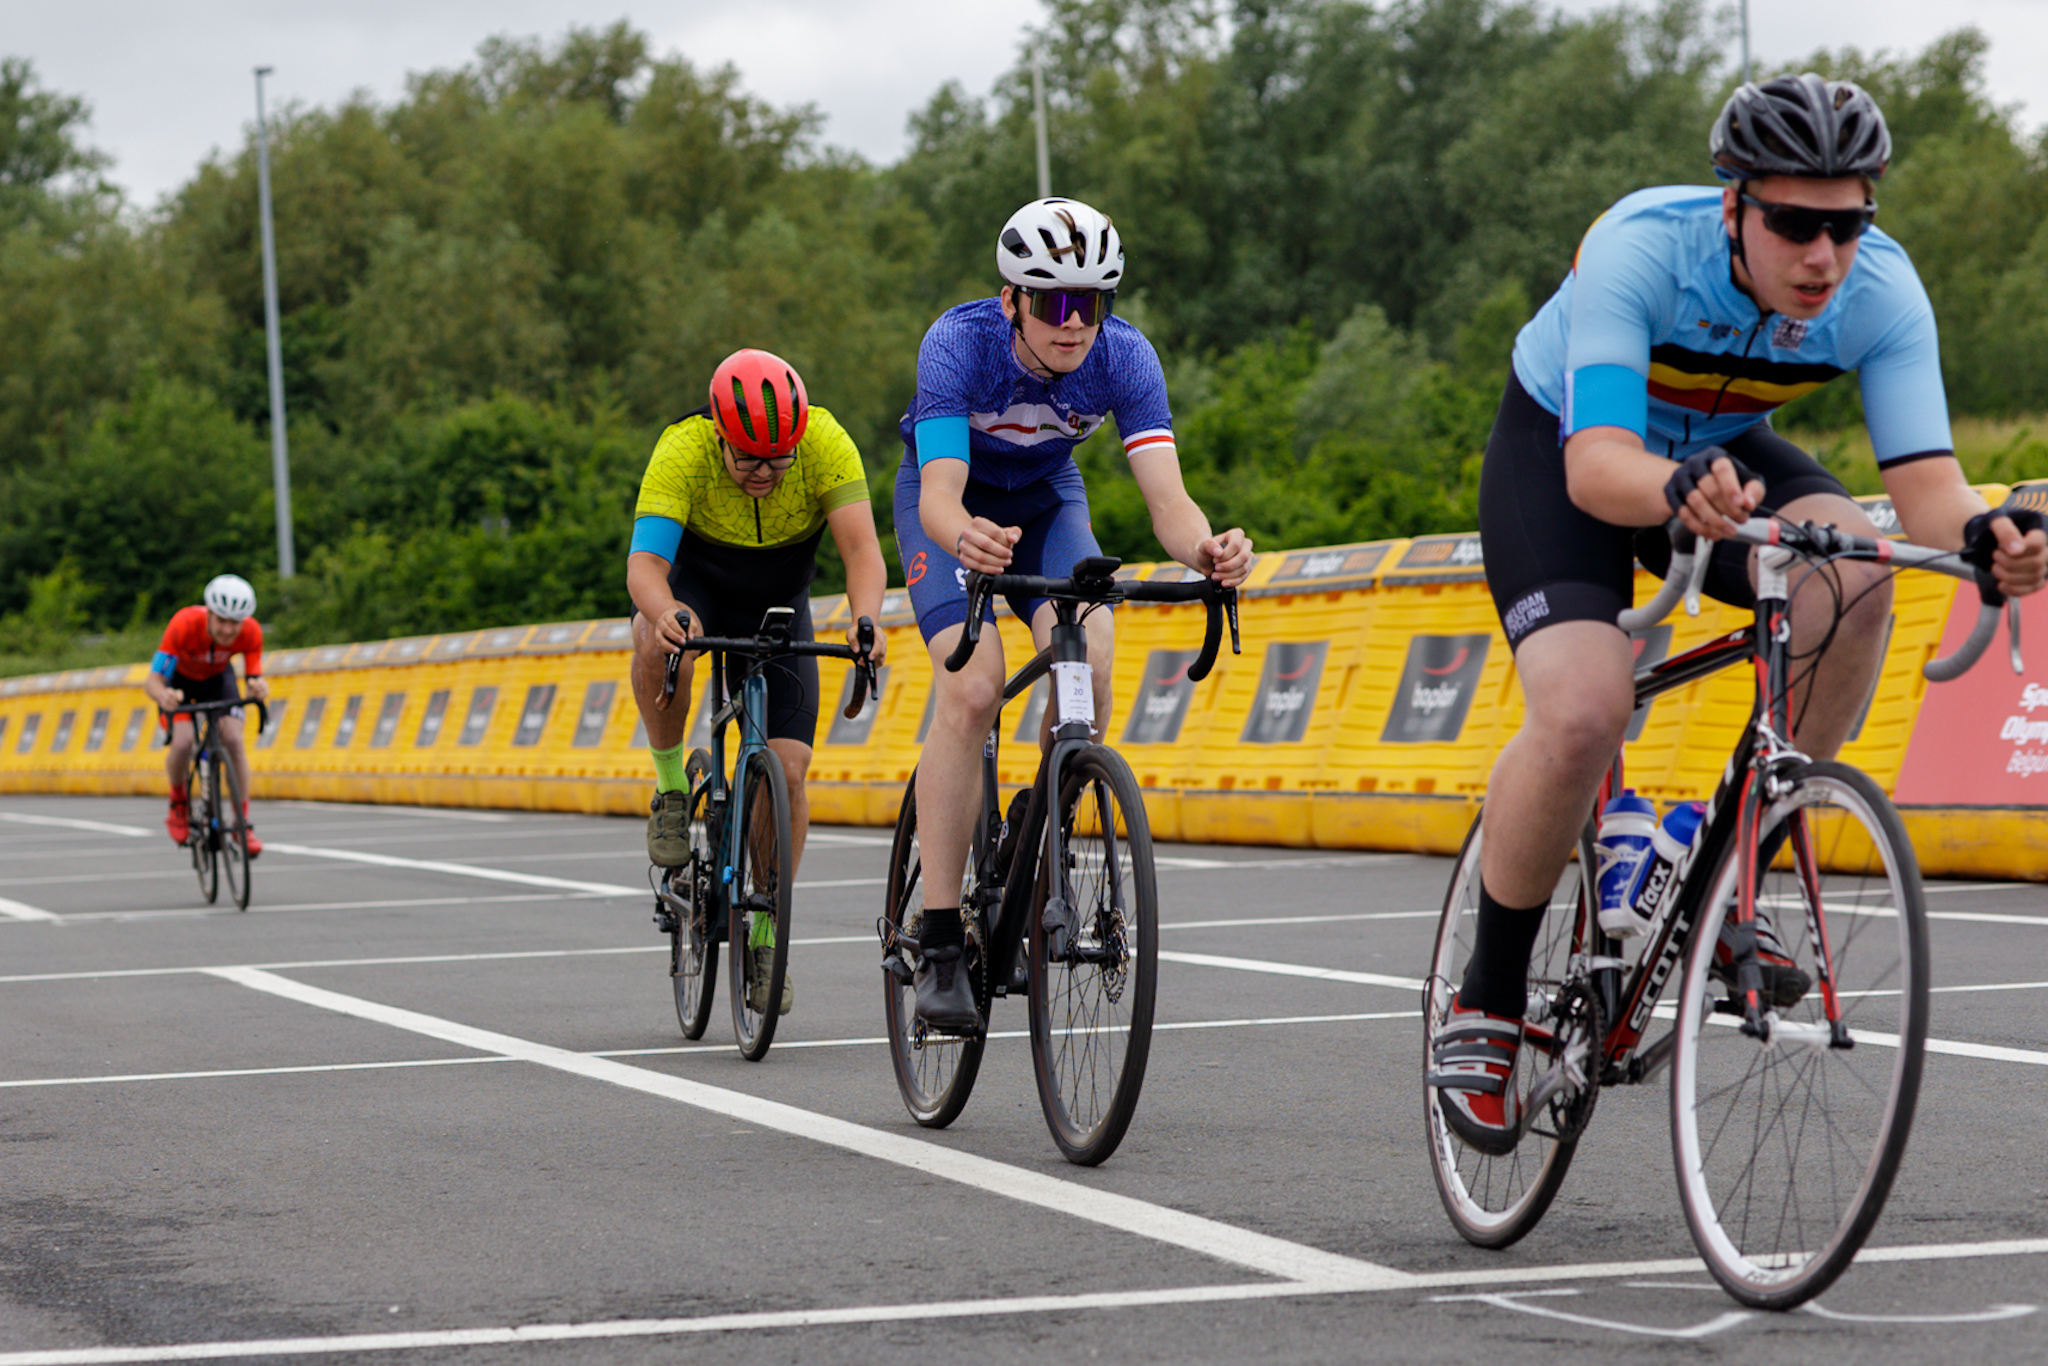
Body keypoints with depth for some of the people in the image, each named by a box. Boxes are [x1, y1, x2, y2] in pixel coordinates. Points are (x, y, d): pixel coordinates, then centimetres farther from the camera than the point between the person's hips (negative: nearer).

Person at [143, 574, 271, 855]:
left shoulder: (251, 632, -31)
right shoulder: (185, 624, -39)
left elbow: (255, 677, -29)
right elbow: (151, 680, -39)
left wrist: (258, 687, -54)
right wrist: (163, 696, -62)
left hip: (217, 678, 2)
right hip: (178, 678, -2)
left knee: (234, 740, -21)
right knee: (182, 743, -25)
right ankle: (178, 801, 7)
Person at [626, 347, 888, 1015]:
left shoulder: (827, 443, -29)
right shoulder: (683, 451, -32)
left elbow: (862, 548, -36)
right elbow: (645, 562, -40)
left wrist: (866, 620, -56)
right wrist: (663, 613, -63)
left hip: (779, 608, 2)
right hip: (695, 588, -2)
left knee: (786, 768, -11)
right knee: (659, 645, -39)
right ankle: (671, 786, -13)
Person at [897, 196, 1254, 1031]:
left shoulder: (1125, 358, -27)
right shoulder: (959, 345, -34)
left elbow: (1166, 498, -36)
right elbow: (941, 493, -43)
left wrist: (1205, 549, -59)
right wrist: (964, 537, -67)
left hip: (1047, 498, 2)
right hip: (955, 502, -2)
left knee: (1087, 657, -26)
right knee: (972, 688, -24)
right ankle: (939, 946, -20)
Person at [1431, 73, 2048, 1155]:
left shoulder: (1882, 291, -25)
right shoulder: (1639, 251, -35)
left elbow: (1923, 483, -30)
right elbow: (1599, 467, -45)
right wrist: (1681, 490, -67)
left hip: (1723, 450, 4)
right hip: (1561, 451, -4)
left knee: (1852, 571, -30)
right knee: (1582, 717, -28)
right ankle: (1485, 1004, -6)